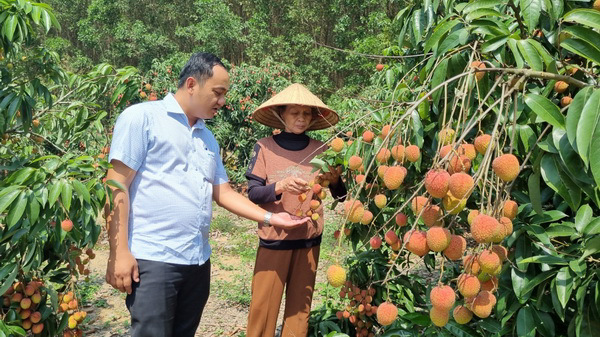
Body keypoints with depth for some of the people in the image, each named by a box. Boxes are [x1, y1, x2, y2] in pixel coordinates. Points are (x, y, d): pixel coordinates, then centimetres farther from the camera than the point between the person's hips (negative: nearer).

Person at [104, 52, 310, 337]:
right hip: (152, 259, -7)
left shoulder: (207, 138, 18)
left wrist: (269, 218, 10)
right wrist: (119, 252, -15)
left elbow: (222, 192, 19)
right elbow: (117, 184, -9)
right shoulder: (142, 117, -4)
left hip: (198, 260, 7)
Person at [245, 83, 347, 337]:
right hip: (273, 239, -2)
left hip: (309, 240, 3)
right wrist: (280, 186, -26)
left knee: (300, 304, 12)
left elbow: (340, 196, 2)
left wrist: (334, 180, -19)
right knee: (263, 304, 3)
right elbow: (253, 193, -8)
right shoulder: (265, 147, -6)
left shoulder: (320, 150, 1)